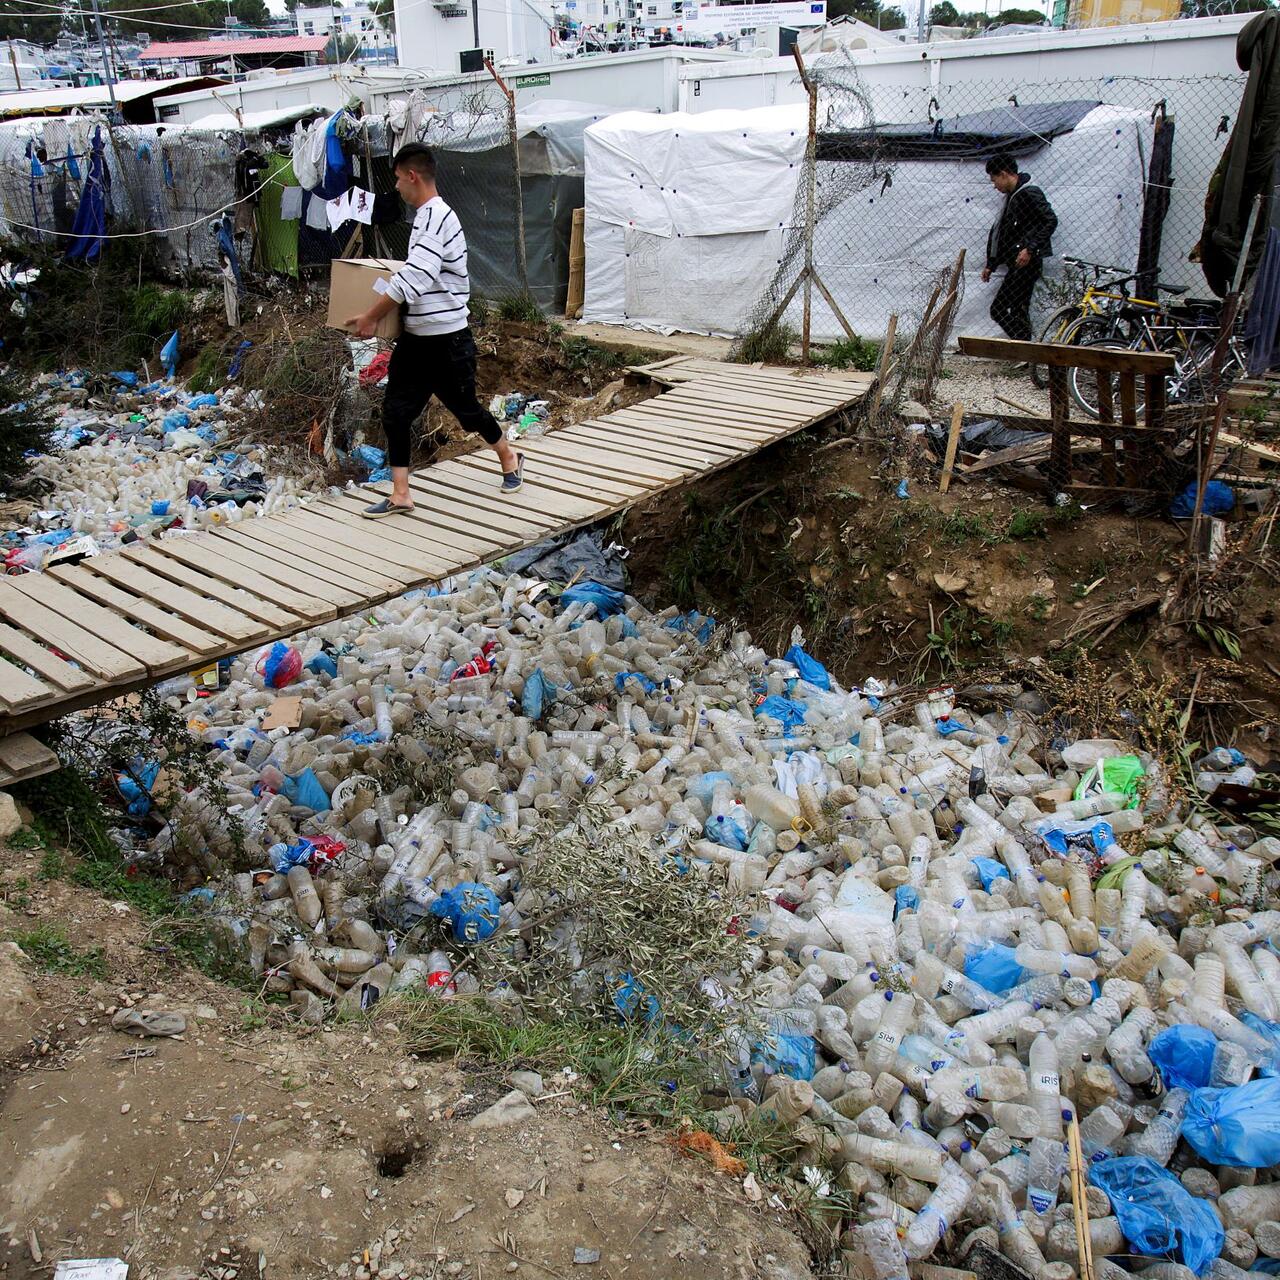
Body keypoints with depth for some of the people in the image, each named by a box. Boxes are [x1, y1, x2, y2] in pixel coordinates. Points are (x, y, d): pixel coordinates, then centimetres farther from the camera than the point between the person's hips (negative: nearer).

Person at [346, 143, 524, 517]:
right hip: (415, 339, 9)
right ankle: (400, 494, 9)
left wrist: (370, 317, -23)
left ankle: (510, 459, 34)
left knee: (466, 409, 9)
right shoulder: (427, 215, 11)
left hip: (448, 342, -9)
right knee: (395, 411, 4)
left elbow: (413, 279, -29)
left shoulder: (435, 217, -21)